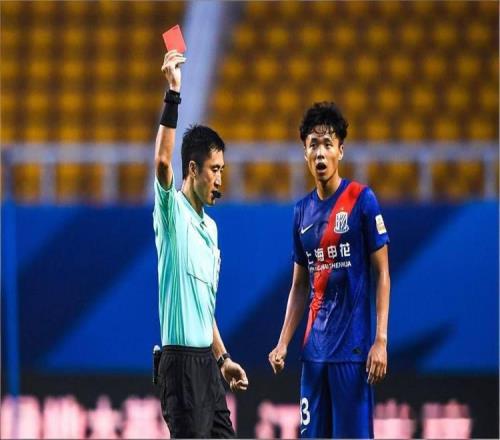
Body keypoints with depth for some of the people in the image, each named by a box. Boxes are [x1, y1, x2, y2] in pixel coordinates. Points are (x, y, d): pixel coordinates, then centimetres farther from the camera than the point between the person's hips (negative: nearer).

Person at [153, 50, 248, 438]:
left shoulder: (210, 227, 17)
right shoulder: (172, 210, -6)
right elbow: (163, 162, -28)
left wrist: (223, 357, 21)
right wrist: (173, 93, -31)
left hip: (207, 359, 9)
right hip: (180, 358, -9)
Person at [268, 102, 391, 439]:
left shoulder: (362, 200, -5)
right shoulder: (303, 211, 11)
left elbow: (382, 274, -4)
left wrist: (381, 340, -12)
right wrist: (283, 343, 8)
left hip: (353, 347, -5)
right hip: (314, 348, 5)